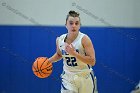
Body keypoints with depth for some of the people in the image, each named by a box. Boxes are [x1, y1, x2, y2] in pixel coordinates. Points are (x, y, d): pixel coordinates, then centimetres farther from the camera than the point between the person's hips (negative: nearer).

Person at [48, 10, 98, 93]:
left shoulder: (84, 39, -16)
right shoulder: (60, 40, -3)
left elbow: (92, 61, -22)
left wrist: (74, 53, -29)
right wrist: (48, 61, 3)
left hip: (84, 77, -2)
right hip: (68, 78, 2)